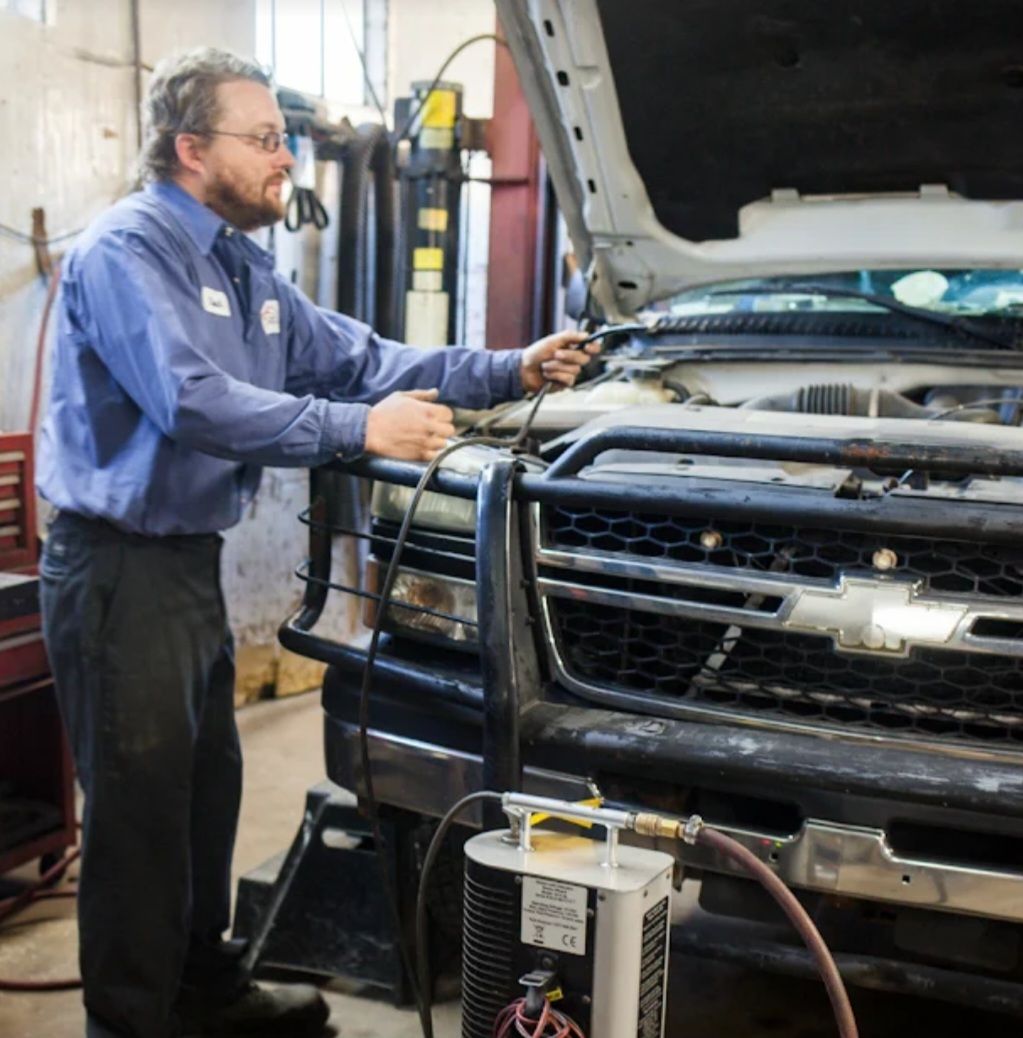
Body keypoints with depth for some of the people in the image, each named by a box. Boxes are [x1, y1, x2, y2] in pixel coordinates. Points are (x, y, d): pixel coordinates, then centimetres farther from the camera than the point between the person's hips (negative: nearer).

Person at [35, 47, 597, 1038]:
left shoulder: (244, 270, 14)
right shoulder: (125, 250, -15)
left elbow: (357, 358, 13)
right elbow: (192, 401, -27)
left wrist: (507, 370, 6)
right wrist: (360, 430, -28)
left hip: (192, 562, 9)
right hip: (118, 571, -9)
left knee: (207, 787, 18)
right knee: (138, 807, 1)